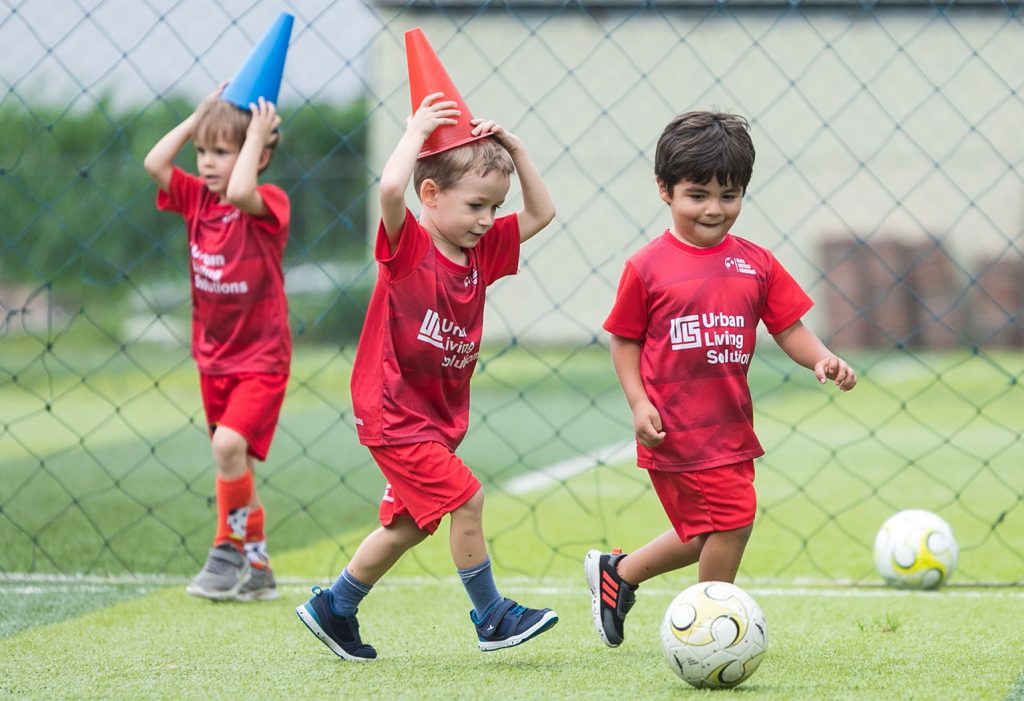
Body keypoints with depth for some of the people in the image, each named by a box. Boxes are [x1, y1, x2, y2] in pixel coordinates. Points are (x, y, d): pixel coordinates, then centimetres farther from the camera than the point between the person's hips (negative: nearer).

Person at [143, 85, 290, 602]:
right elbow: (154, 164, -9)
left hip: (261, 356, -7)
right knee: (232, 460, 12)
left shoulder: (270, 204, -14)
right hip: (214, 356, 7)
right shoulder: (197, 198, 3)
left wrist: (257, 135, -25)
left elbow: (239, 192, -36)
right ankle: (256, 568, 21)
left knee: (229, 444, -24)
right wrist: (200, 116, -6)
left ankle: (230, 548, -8)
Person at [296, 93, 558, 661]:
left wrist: (515, 150, 0)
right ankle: (491, 617, 0)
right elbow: (391, 188, -35)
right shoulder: (407, 246, -16)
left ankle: (333, 609, 29)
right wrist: (416, 133, -23)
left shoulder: (482, 252, 5)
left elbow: (541, 213, 10)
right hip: (394, 412, -8)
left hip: (439, 416, 8)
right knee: (465, 499, -13)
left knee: (408, 523, 14)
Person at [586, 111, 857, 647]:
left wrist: (823, 360, -12)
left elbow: (789, 329, 7)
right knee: (733, 518, -9)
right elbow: (624, 341, 0)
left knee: (708, 532, 17)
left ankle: (618, 573, 38)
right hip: (677, 431, -6)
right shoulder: (648, 267, -5)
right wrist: (639, 403, -12)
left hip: (730, 426, 6)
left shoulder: (755, 264, 6)